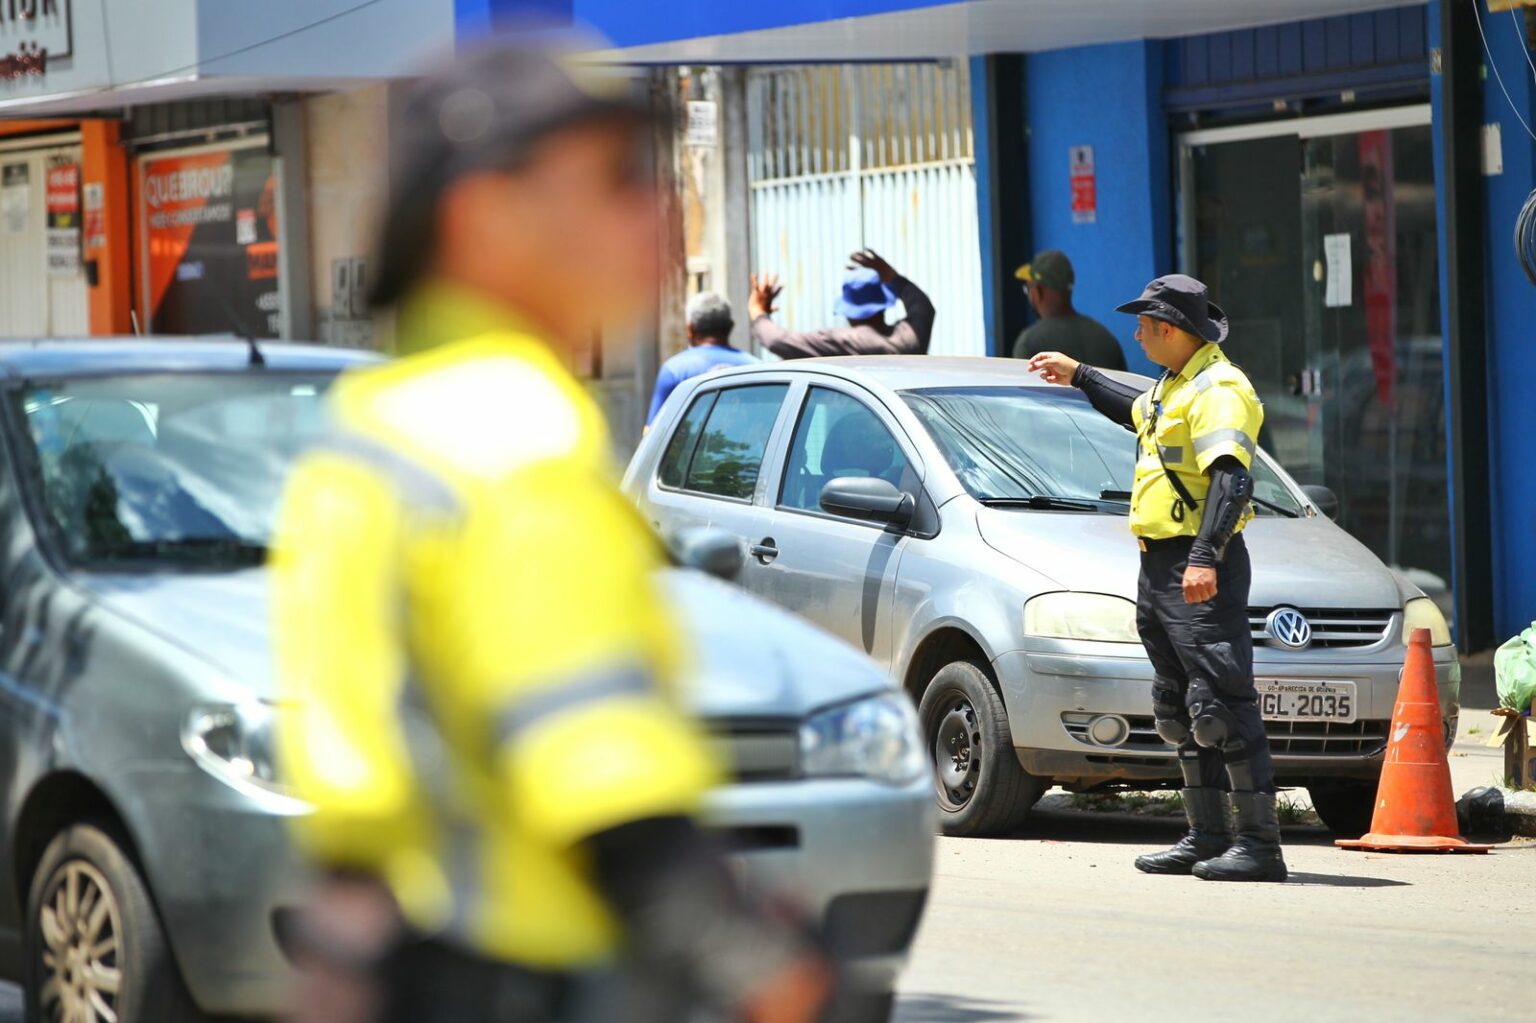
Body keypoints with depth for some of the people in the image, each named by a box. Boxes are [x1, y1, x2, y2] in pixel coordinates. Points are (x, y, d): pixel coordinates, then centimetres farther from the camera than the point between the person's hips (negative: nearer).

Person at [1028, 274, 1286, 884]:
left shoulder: (1217, 389, -15)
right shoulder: (1175, 385, 18)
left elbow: (1232, 479, -25)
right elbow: (1138, 411, 42)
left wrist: (1205, 557, -34)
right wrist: (1079, 377, 49)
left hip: (1201, 573, -11)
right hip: (1161, 565, 11)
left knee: (1220, 706, -13)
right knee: (1178, 708, 13)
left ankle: (1259, 843, -14)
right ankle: (1206, 837, 20)